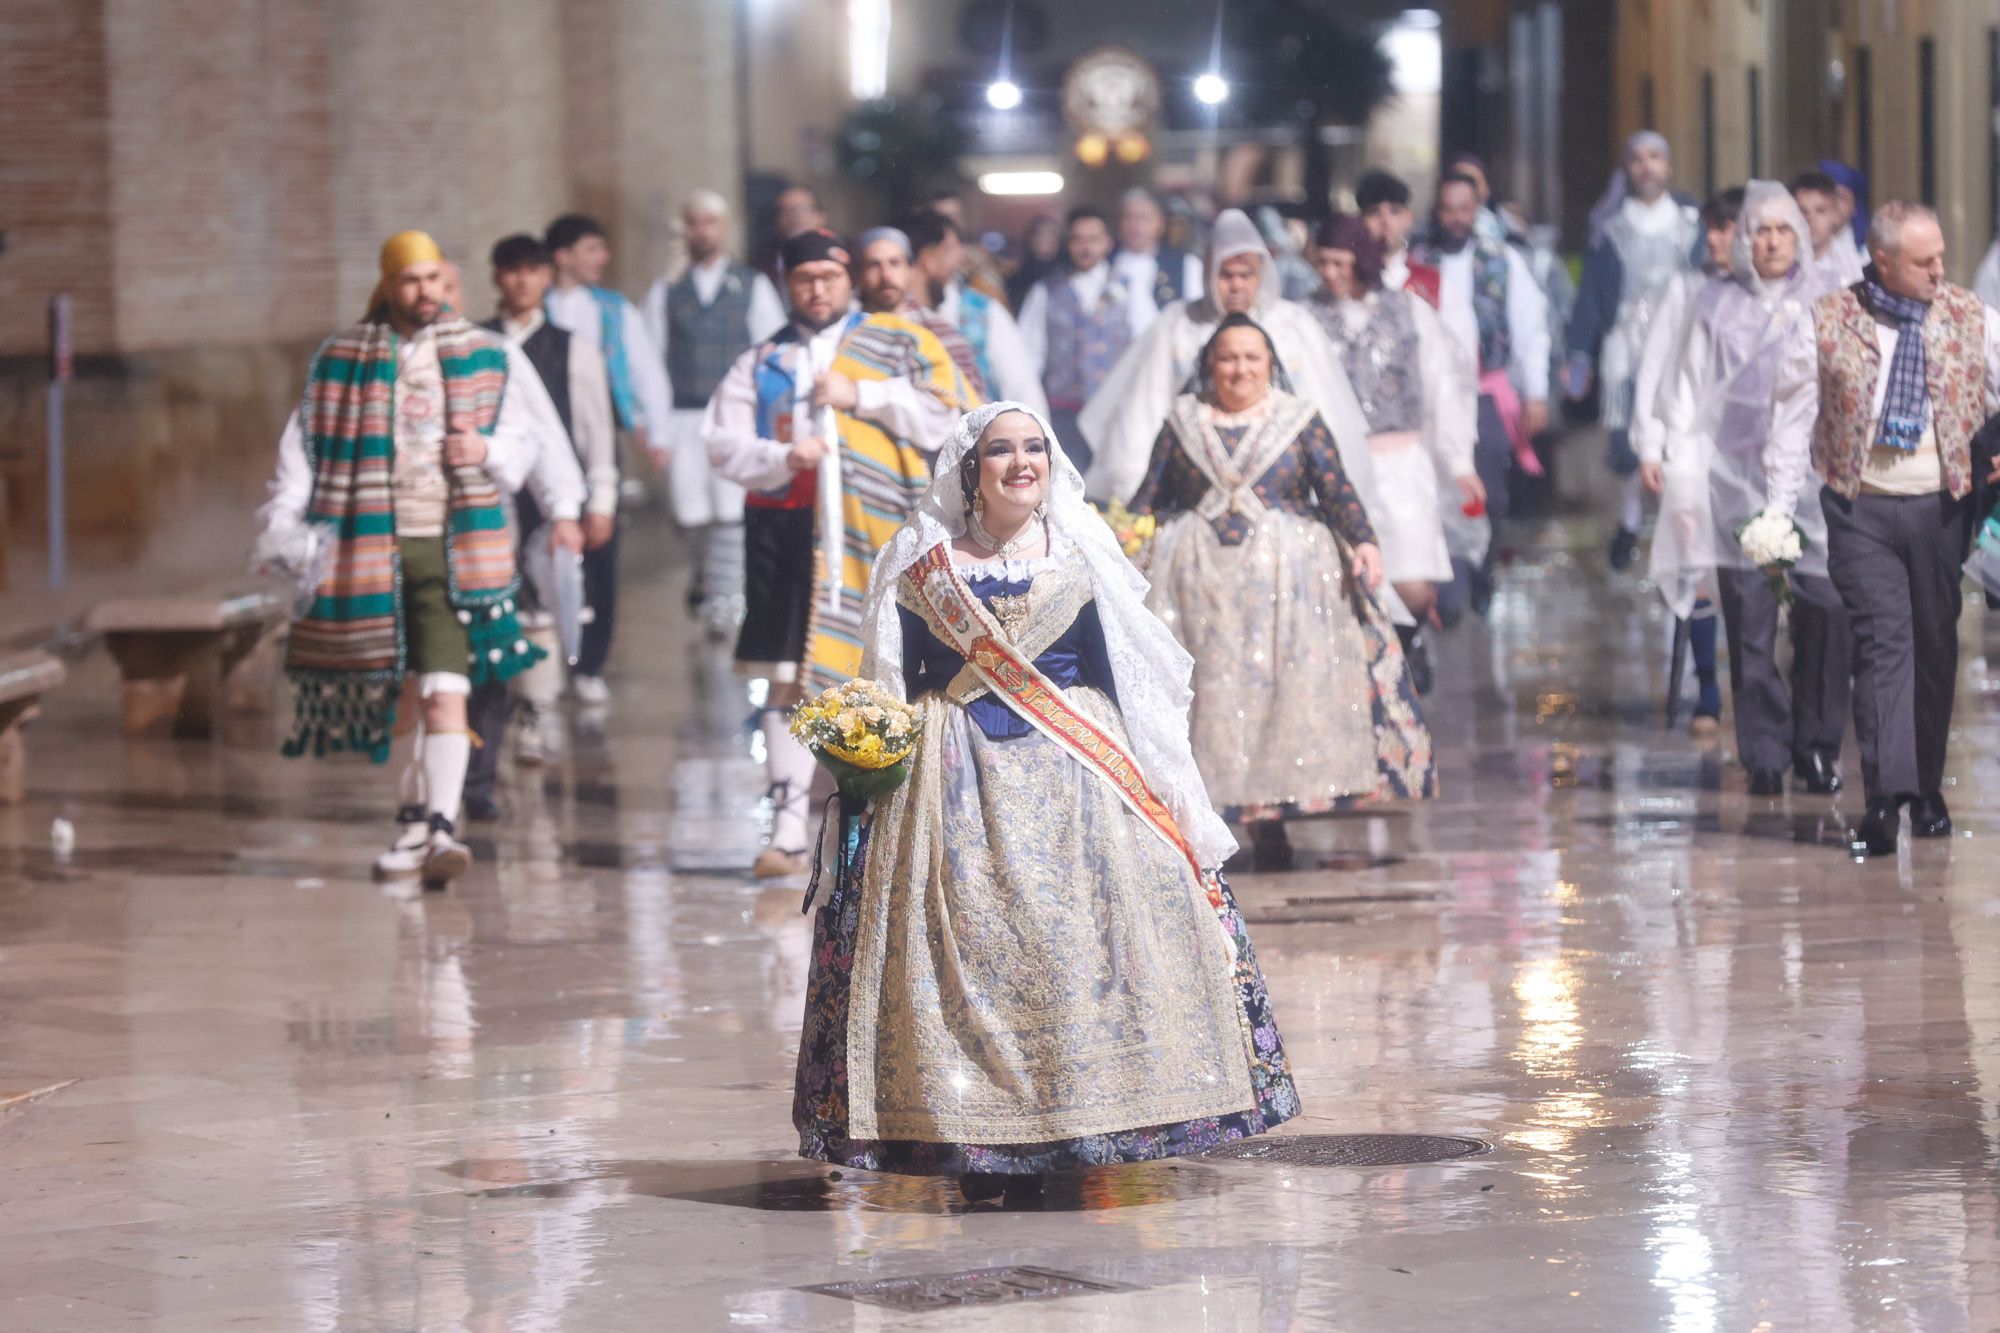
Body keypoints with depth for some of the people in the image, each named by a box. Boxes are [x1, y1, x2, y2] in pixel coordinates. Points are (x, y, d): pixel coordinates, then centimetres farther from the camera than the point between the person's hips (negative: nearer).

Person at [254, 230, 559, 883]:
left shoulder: (485, 356, 9)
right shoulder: (342, 359, 6)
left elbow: (526, 439, 15)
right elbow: (303, 446, 7)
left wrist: (488, 452, -7)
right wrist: (287, 524, -4)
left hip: (453, 548, -1)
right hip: (371, 551, 1)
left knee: (445, 694, -13)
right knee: (405, 696, 7)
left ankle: (438, 825, -18)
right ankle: (417, 823, 19)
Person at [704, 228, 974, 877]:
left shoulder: (902, 343, 10)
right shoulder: (762, 363, 15)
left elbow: (949, 414, -2)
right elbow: (725, 445, 6)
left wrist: (861, 396, -7)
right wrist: (783, 458, -13)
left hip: (878, 534, -1)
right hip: (787, 529, 1)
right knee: (789, 675, -5)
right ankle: (787, 826, -6)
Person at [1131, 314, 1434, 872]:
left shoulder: (1299, 421, 8)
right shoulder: (1182, 422, 12)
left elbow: (1337, 491, 0)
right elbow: (1150, 497, 9)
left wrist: (1364, 542, -16)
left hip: (1282, 575, -1)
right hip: (1199, 578, 1)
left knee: (1283, 689, -6)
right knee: (1208, 690, -4)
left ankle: (1268, 820, -3)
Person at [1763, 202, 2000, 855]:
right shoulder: (1824, 325, -1)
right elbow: (1792, 420, 2)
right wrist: (1777, 514, -1)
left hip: (1941, 508, 3)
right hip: (1860, 512, -3)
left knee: (1937, 646, 9)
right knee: (1883, 642, -13)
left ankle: (1927, 789, 24)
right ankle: (1885, 800, -18)